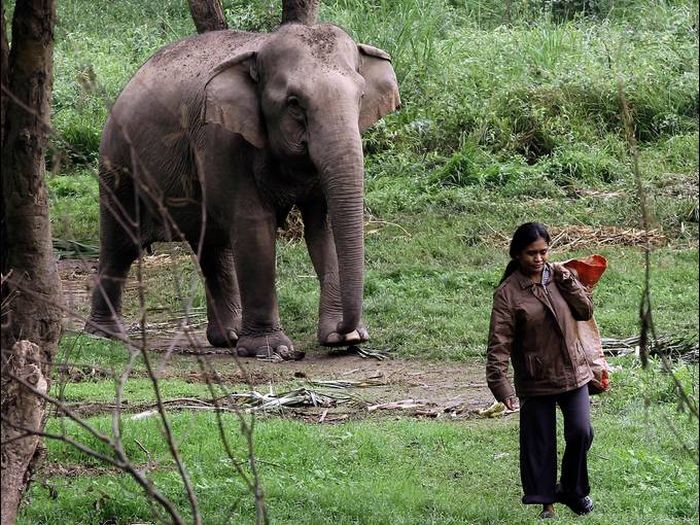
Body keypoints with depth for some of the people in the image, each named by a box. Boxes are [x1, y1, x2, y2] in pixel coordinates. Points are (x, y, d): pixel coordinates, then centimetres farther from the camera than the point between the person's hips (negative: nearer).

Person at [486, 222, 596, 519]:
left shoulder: (559, 276, 3)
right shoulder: (508, 293, -11)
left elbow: (585, 311, 1)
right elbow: (499, 343, -15)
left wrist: (567, 281, -11)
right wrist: (500, 385, -24)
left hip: (573, 372, 3)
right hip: (535, 381, -3)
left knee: (581, 432, -6)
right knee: (539, 442, 4)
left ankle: (573, 491, 17)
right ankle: (546, 502, 20)